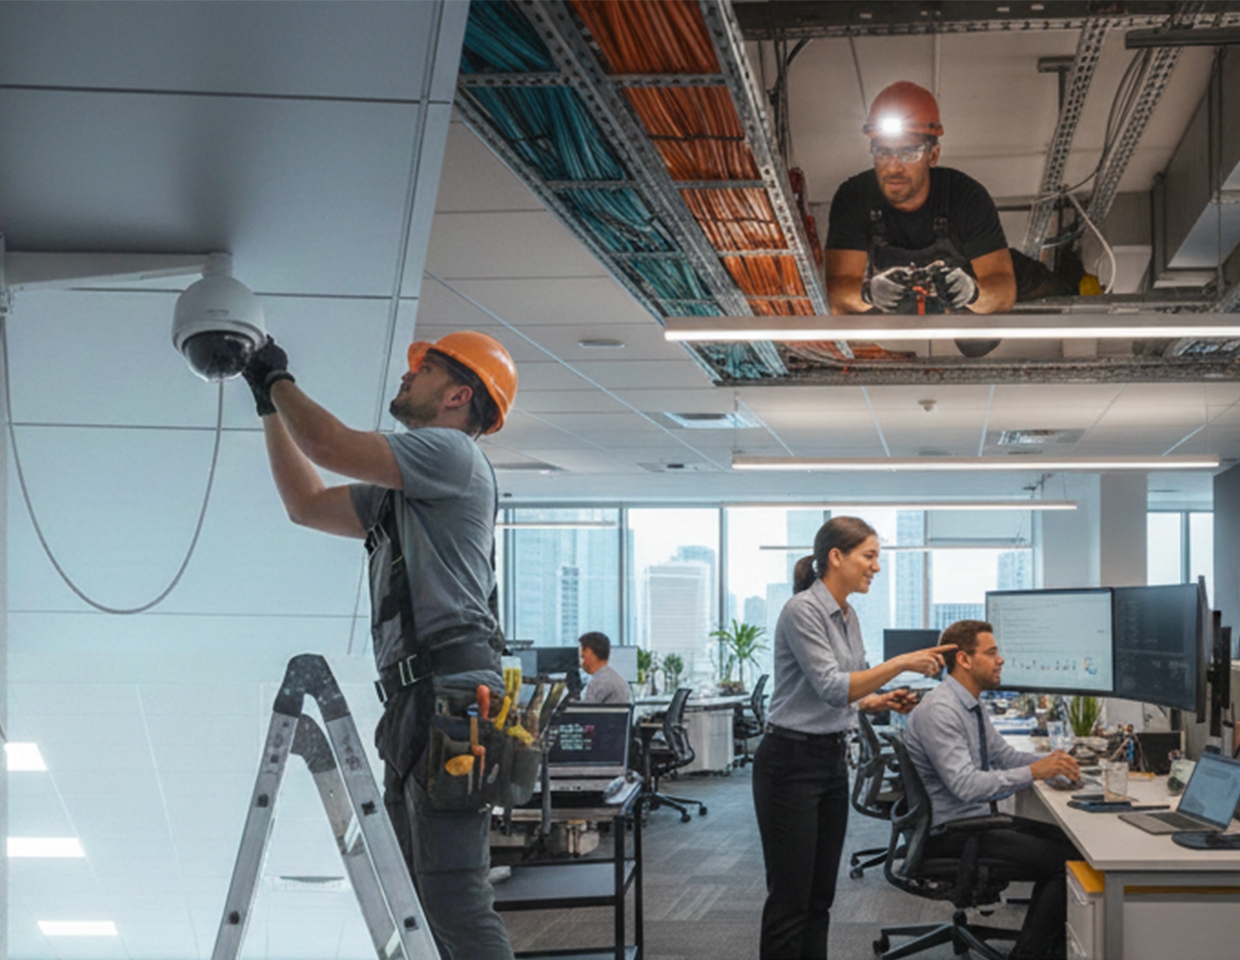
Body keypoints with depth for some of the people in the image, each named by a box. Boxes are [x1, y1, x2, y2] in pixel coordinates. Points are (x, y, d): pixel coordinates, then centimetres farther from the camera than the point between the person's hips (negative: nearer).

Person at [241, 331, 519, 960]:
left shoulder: (453, 454, -3)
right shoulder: (399, 491, 26)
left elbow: (330, 446, -11)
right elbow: (307, 505, 31)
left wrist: (280, 380, 7)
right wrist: (269, 405, 30)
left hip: (449, 699, -10)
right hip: (415, 704, 10)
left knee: (454, 898, -16)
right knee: (419, 904, 13)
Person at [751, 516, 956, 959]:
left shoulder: (847, 615, 12)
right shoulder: (802, 610, -17)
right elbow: (830, 686, -24)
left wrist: (882, 701, 5)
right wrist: (900, 663, -25)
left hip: (833, 759, 9)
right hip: (791, 762, -9)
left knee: (820, 897, 12)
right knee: (790, 898, -4)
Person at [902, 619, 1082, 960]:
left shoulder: (971, 705, 10)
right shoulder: (939, 711, -22)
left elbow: (1003, 755, 19)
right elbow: (966, 785, -30)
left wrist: (1051, 762, 1)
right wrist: (1033, 772, -31)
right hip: (949, 833, -10)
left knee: (1067, 841, 4)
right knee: (1064, 860, -16)